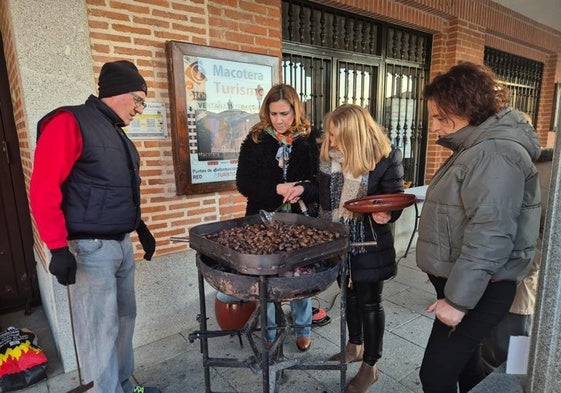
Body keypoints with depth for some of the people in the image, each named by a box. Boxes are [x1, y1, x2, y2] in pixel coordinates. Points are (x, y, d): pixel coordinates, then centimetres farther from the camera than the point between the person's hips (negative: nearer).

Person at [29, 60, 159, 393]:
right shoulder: (70, 122, -11)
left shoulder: (116, 133, 16)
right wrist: (58, 248, -19)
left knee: (125, 319, 18)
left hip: (123, 243, 9)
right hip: (90, 248, -9)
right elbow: (44, 190, -17)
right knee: (101, 331, 2)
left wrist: (140, 228, 20)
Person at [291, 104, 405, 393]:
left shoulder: (386, 156, -18)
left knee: (369, 302, 9)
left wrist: (385, 215, -32)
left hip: (369, 244, -5)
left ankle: (370, 366, 31)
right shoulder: (328, 153, -2)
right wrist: (304, 188, -1)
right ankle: (355, 346, 47)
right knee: (348, 294, 22)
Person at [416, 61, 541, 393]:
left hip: (479, 290, -10)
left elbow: (489, 237, -26)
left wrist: (457, 299, -22)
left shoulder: (494, 154, -21)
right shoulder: (477, 146, 13)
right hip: (464, 282, 10)